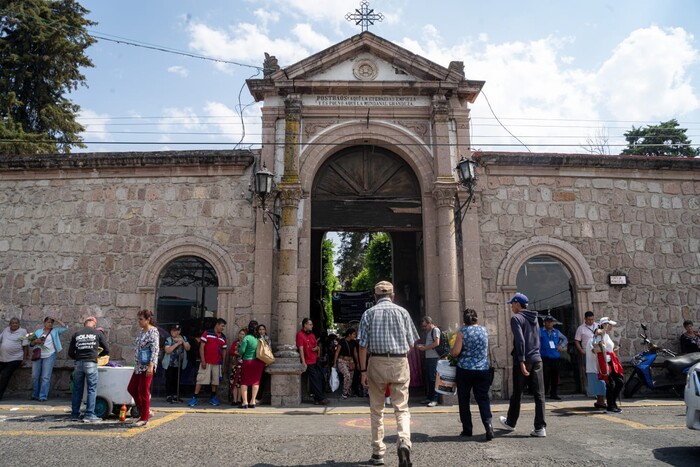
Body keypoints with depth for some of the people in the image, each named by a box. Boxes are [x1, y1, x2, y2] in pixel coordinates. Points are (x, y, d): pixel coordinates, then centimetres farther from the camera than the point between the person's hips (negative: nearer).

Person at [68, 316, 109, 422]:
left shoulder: (76, 334, 11)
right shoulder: (98, 333, 4)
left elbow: (70, 353, 10)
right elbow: (106, 350, 7)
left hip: (78, 363, 3)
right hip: (91, 363, -3)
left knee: (77, 389, 13)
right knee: (92, 389, 3)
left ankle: (74, 415, 18)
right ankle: (89, 415, 1)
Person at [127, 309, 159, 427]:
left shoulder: (153, 331, -12)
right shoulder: (141, 331, 14)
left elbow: (155, 349, -19)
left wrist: (151, 365, -25)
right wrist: (136, 363, 19)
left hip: (147, 366, -9)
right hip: (139, 366, 9)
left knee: (143, 391, -4)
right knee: (131, 388, 12)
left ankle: (144, 419, 6)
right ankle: (145, 411, 24)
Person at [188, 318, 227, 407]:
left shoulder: (223, 337, 11)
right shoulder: (207, 333, -3)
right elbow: (201, 347, -6)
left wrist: (223, 362, 8)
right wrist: (203, 360, -12)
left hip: (217, 363, 4)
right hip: (206, 362, -4)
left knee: (215, 381, 9)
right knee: (200, 380, -3)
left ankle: (213, 398, 22)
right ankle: (194, 398, 3)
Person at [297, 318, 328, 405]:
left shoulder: (312, 335, 15)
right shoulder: (300, 335, -8)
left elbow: (317, 346, 23)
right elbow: (301, 349, -14)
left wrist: (317, 348, -3)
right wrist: (303, 362, -20)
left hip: (315, 361, 8)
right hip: (308, 362, -8)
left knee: (320, 378, 6)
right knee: (315, 380, -7)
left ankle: (317, 398, 14)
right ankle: (321, 399, -3)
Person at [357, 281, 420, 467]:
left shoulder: (369, 313, 1)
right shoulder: (402, 312, 4)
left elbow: (363, 345, -4)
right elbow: (411, 343, 6)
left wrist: (363, 370, -1)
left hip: (377, 362, 0)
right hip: (400, 363, 0)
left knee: (377, 410, 12)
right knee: (401, 408, 5)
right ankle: (404, 442, -19)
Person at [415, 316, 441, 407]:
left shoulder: (435, 330, -7)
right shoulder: (428, 331, 20)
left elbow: (436, 343, -16)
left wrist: (425, 348, -12)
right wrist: (422, 346, 6)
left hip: (434, 358, -9)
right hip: (428, 357, 9)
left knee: (433, 378, -8)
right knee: (429, 378, 10)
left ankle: (434, 399, -4)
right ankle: (429, 398, 17)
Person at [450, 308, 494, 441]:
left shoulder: (462, 332, -9)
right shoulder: (484, 330, 4)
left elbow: (455, 352, -13)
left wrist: (450, 352, 8)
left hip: (465, 369, -3)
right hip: (483, 369, 3)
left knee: (464, 400, 9)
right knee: (483, 398, 6)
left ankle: (467, 429, 13)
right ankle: (488, 424, -14)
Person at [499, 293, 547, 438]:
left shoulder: (516, 318, -8)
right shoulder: (534, 318, 14)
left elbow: (520, 340, -18)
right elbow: (537, 339, 18)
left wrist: (521, 361, -20)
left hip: (523, 360, -6)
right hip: (537, 360, 6)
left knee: (517, 394, 8)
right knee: (539, 394, 3)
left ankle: (510, 423, 25)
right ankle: (540, 427, -1)